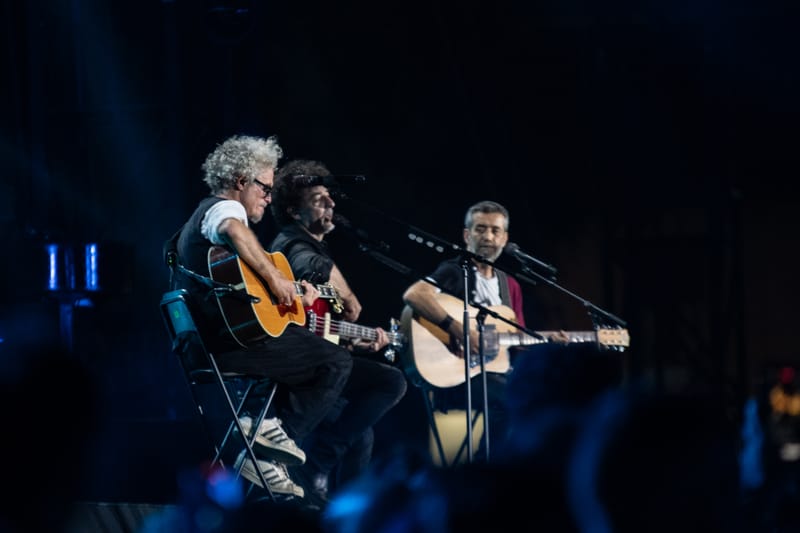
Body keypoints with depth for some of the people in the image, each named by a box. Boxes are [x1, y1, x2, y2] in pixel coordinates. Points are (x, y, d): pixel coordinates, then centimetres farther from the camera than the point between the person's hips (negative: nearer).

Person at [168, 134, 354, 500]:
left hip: (203, 343, 11)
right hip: (230, 340, -11)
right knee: (337, 362, -8)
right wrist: (276, 278, -26)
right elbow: (235, 231, -35)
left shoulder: (203, 213, 27)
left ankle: (266, 456, 16)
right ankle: (279, 434, -9)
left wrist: (293, 290, 15)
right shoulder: (223, 208, -7)